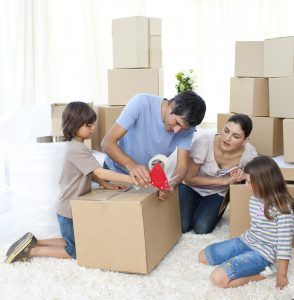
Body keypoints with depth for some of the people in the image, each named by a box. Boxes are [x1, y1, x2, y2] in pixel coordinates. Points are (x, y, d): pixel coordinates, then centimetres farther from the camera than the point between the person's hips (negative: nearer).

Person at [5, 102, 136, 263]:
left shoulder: (75, 146, 6)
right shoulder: (77, 150, -25)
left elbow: (89, 173, 12)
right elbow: (100, 173, -33)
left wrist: (106, 184, -3)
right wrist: (132, 179, -37)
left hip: (71, 208, 9)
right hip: (71, 211, -9)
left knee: (73, 242, 22)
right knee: (76, 252, 6)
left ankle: (33, 242, 19)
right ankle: (32, 251, 6)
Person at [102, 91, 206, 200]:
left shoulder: (187, 126, -16)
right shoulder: (141, 102, -27)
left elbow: (182, 166, -18)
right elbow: (107, 143, -31)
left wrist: (171, 184, -41)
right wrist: (131, 165, -49)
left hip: (148, 178, 4)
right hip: (116, 173, -3)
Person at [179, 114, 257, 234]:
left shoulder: (249, 153, -26)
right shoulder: (203, 142, -33)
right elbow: (190, 178, -20)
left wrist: (239, 174, -27)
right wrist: (224, 181, -27)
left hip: (217, 193, 1)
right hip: (191, 187, -1)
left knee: (202, 229, -18)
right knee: (181, 226, -16)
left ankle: (215, 213, 15)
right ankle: (195, 208, 15)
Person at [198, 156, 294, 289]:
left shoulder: (283, 209, -24)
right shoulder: (255, 198, -2)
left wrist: (281, 274, -15)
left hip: (263, 253, -9)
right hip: (245, 241, 9)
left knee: (218, 278, -23)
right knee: (203, 256, 14)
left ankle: (262, 273, -4)